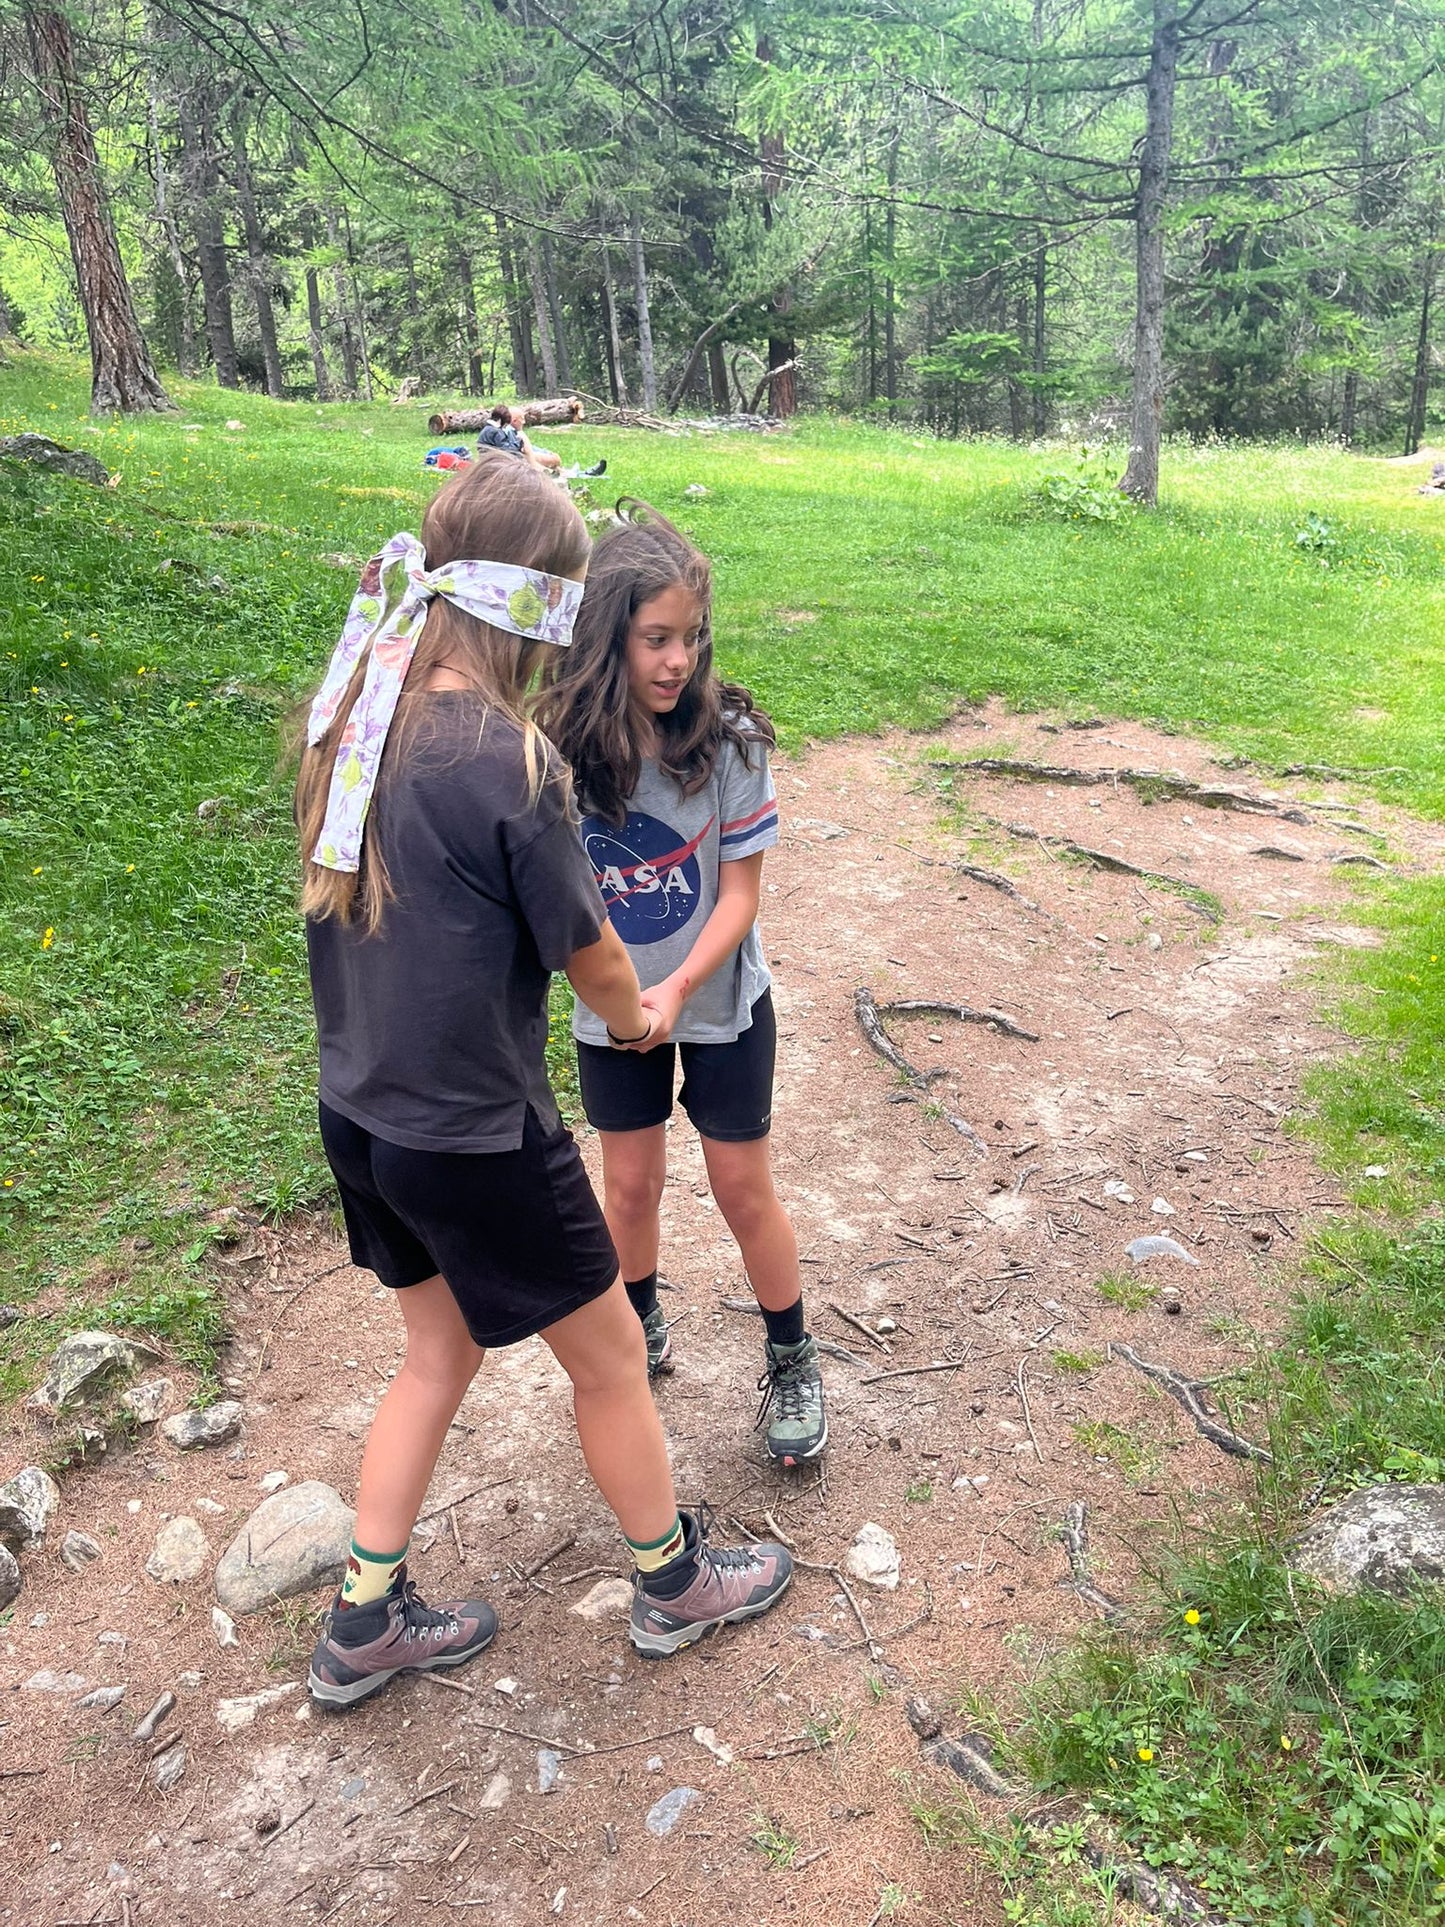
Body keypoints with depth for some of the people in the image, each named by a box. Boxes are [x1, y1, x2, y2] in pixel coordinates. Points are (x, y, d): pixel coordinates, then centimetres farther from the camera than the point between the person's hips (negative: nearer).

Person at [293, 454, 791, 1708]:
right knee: (607, 1354, 16)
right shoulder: (506, 760, -25)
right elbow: (591, 957, -13)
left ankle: (364, 1627, 37)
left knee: (441, 1349, 25)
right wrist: (638, 1020, 8)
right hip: (478, 1138, -7)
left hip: (359, 1112, 7)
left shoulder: (347, 718, -4)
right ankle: (676, 1581, 39)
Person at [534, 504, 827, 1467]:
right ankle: (643, 1334, 43)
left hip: (721, 1001, -1)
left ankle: (793, 1362, 32)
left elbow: (740, 893, -15)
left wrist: (677, 989, -29)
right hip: (611, 1010, 2)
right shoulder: (560, 742, -17)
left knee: (744, 1187, 9)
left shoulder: (728, 737, -20)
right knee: (630, 1184, 16)